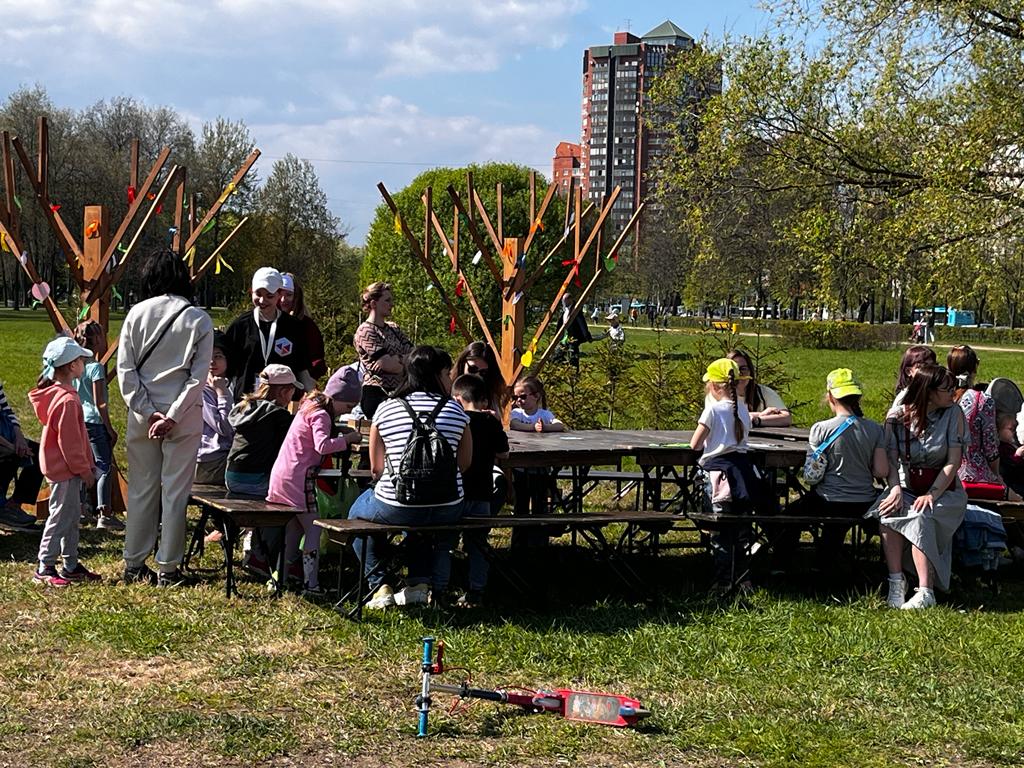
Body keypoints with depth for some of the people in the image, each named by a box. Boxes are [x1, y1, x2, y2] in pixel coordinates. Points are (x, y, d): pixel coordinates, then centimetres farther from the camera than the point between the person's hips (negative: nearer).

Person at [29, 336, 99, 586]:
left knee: (72, 516, 16)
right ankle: (44, 568, 2)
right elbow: (69, 441, -22)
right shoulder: (67, 400, -23)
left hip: (67, 468, 10)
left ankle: (71, 565, 23)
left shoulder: (55, 393, 10)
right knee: (61, 517, -4)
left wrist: (86, 464, 19)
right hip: (65, 469, -10)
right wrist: (84, 469, -14)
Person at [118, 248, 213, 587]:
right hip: (184, 417, -1)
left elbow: (125, 369, -4)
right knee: (175, 492, 4)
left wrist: (148, 413, -6)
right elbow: (198, 376, -8)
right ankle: (167, 568, 7)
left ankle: (134, 564, 17)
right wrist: (172, 417, -10)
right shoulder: (199, 320, -3)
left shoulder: (137, 314, 0)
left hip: (143, 415, 2)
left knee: (141, 489, 11)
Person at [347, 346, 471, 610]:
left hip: (395, 508, -2)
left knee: (358, 512, 31)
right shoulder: (455, 410, 1)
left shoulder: (385, 410, -1)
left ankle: (379, 586, 21)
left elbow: (376, 468, 2)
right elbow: (464, 464, 5)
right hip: (447, 511, 2)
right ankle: (419, 583, 23)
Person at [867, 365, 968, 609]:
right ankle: (896, 582, -24)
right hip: (907, 488, 2)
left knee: (920, 518, -33)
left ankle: (925, 592, -35)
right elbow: (891, 460, -6)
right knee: (888, 512, -30)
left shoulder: (953, 415, -6)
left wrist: (931, 495, -20)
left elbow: (953, 462, -9)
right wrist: (895, 489, -25)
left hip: (944, 491, -2)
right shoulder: (897, 417, -3)